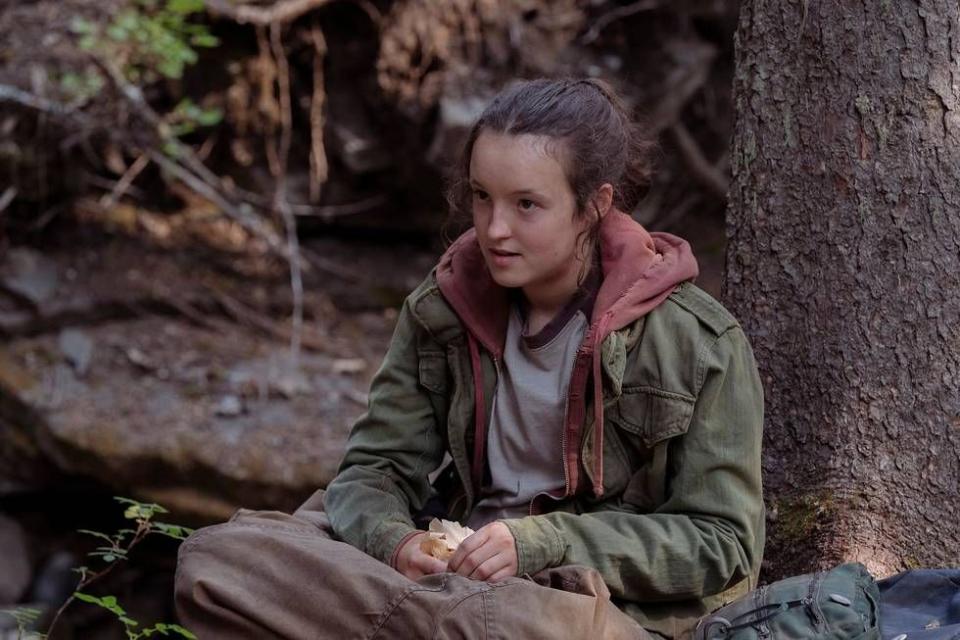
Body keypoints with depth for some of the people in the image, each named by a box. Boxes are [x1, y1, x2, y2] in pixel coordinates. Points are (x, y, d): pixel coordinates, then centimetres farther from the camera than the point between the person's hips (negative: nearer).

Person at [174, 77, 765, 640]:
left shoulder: (700, 343, -7)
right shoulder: (442, 310, 6)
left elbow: (722, 543, -9)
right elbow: (376, 468, 8)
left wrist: (542, 544, -21)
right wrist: (393, 543, -18)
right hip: (457, 572, 5)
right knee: (215, 559, -18)